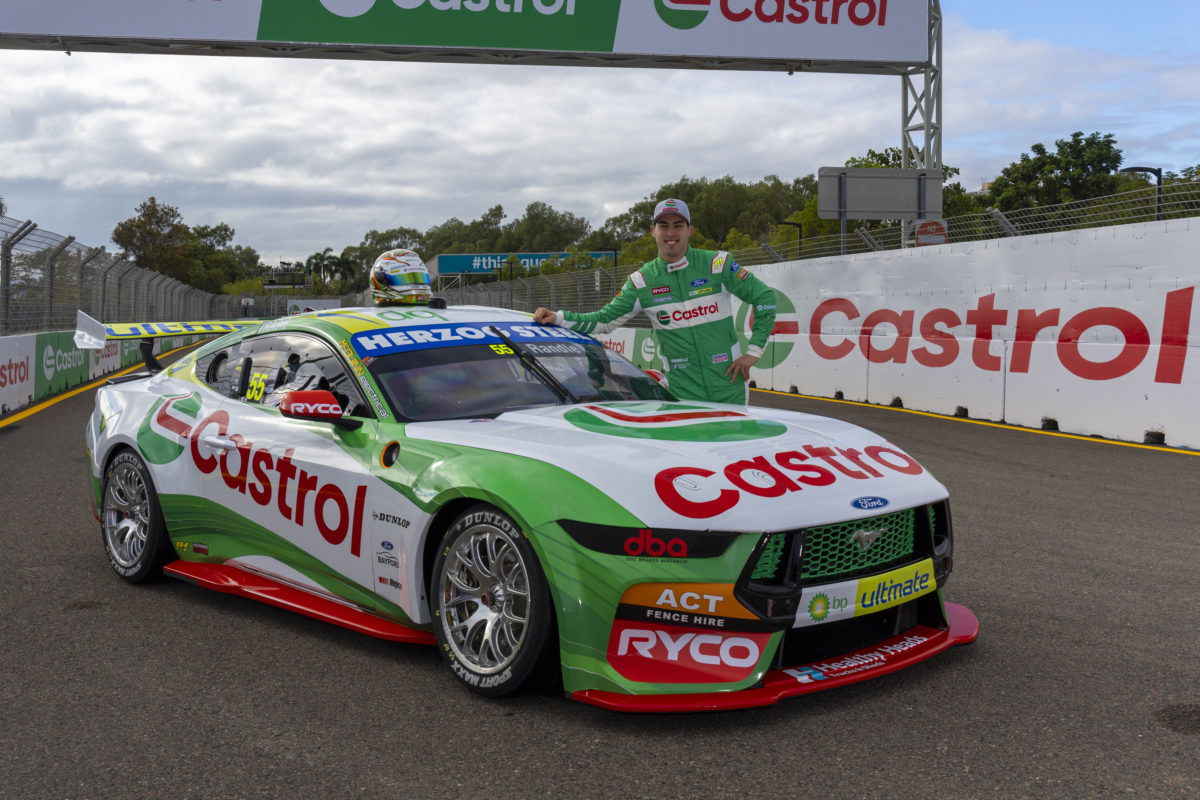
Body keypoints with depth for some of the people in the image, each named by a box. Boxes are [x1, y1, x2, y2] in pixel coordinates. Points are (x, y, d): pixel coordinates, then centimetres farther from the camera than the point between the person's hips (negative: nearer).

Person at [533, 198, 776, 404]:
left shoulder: (717, 264, -3)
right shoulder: (642, 281, 2)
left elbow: (765, 297, 3)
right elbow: (604, 320, 5)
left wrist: (754, 351, -1)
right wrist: (558, 318, -9)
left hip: (729, 387, 0)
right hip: (683, 392, 1)